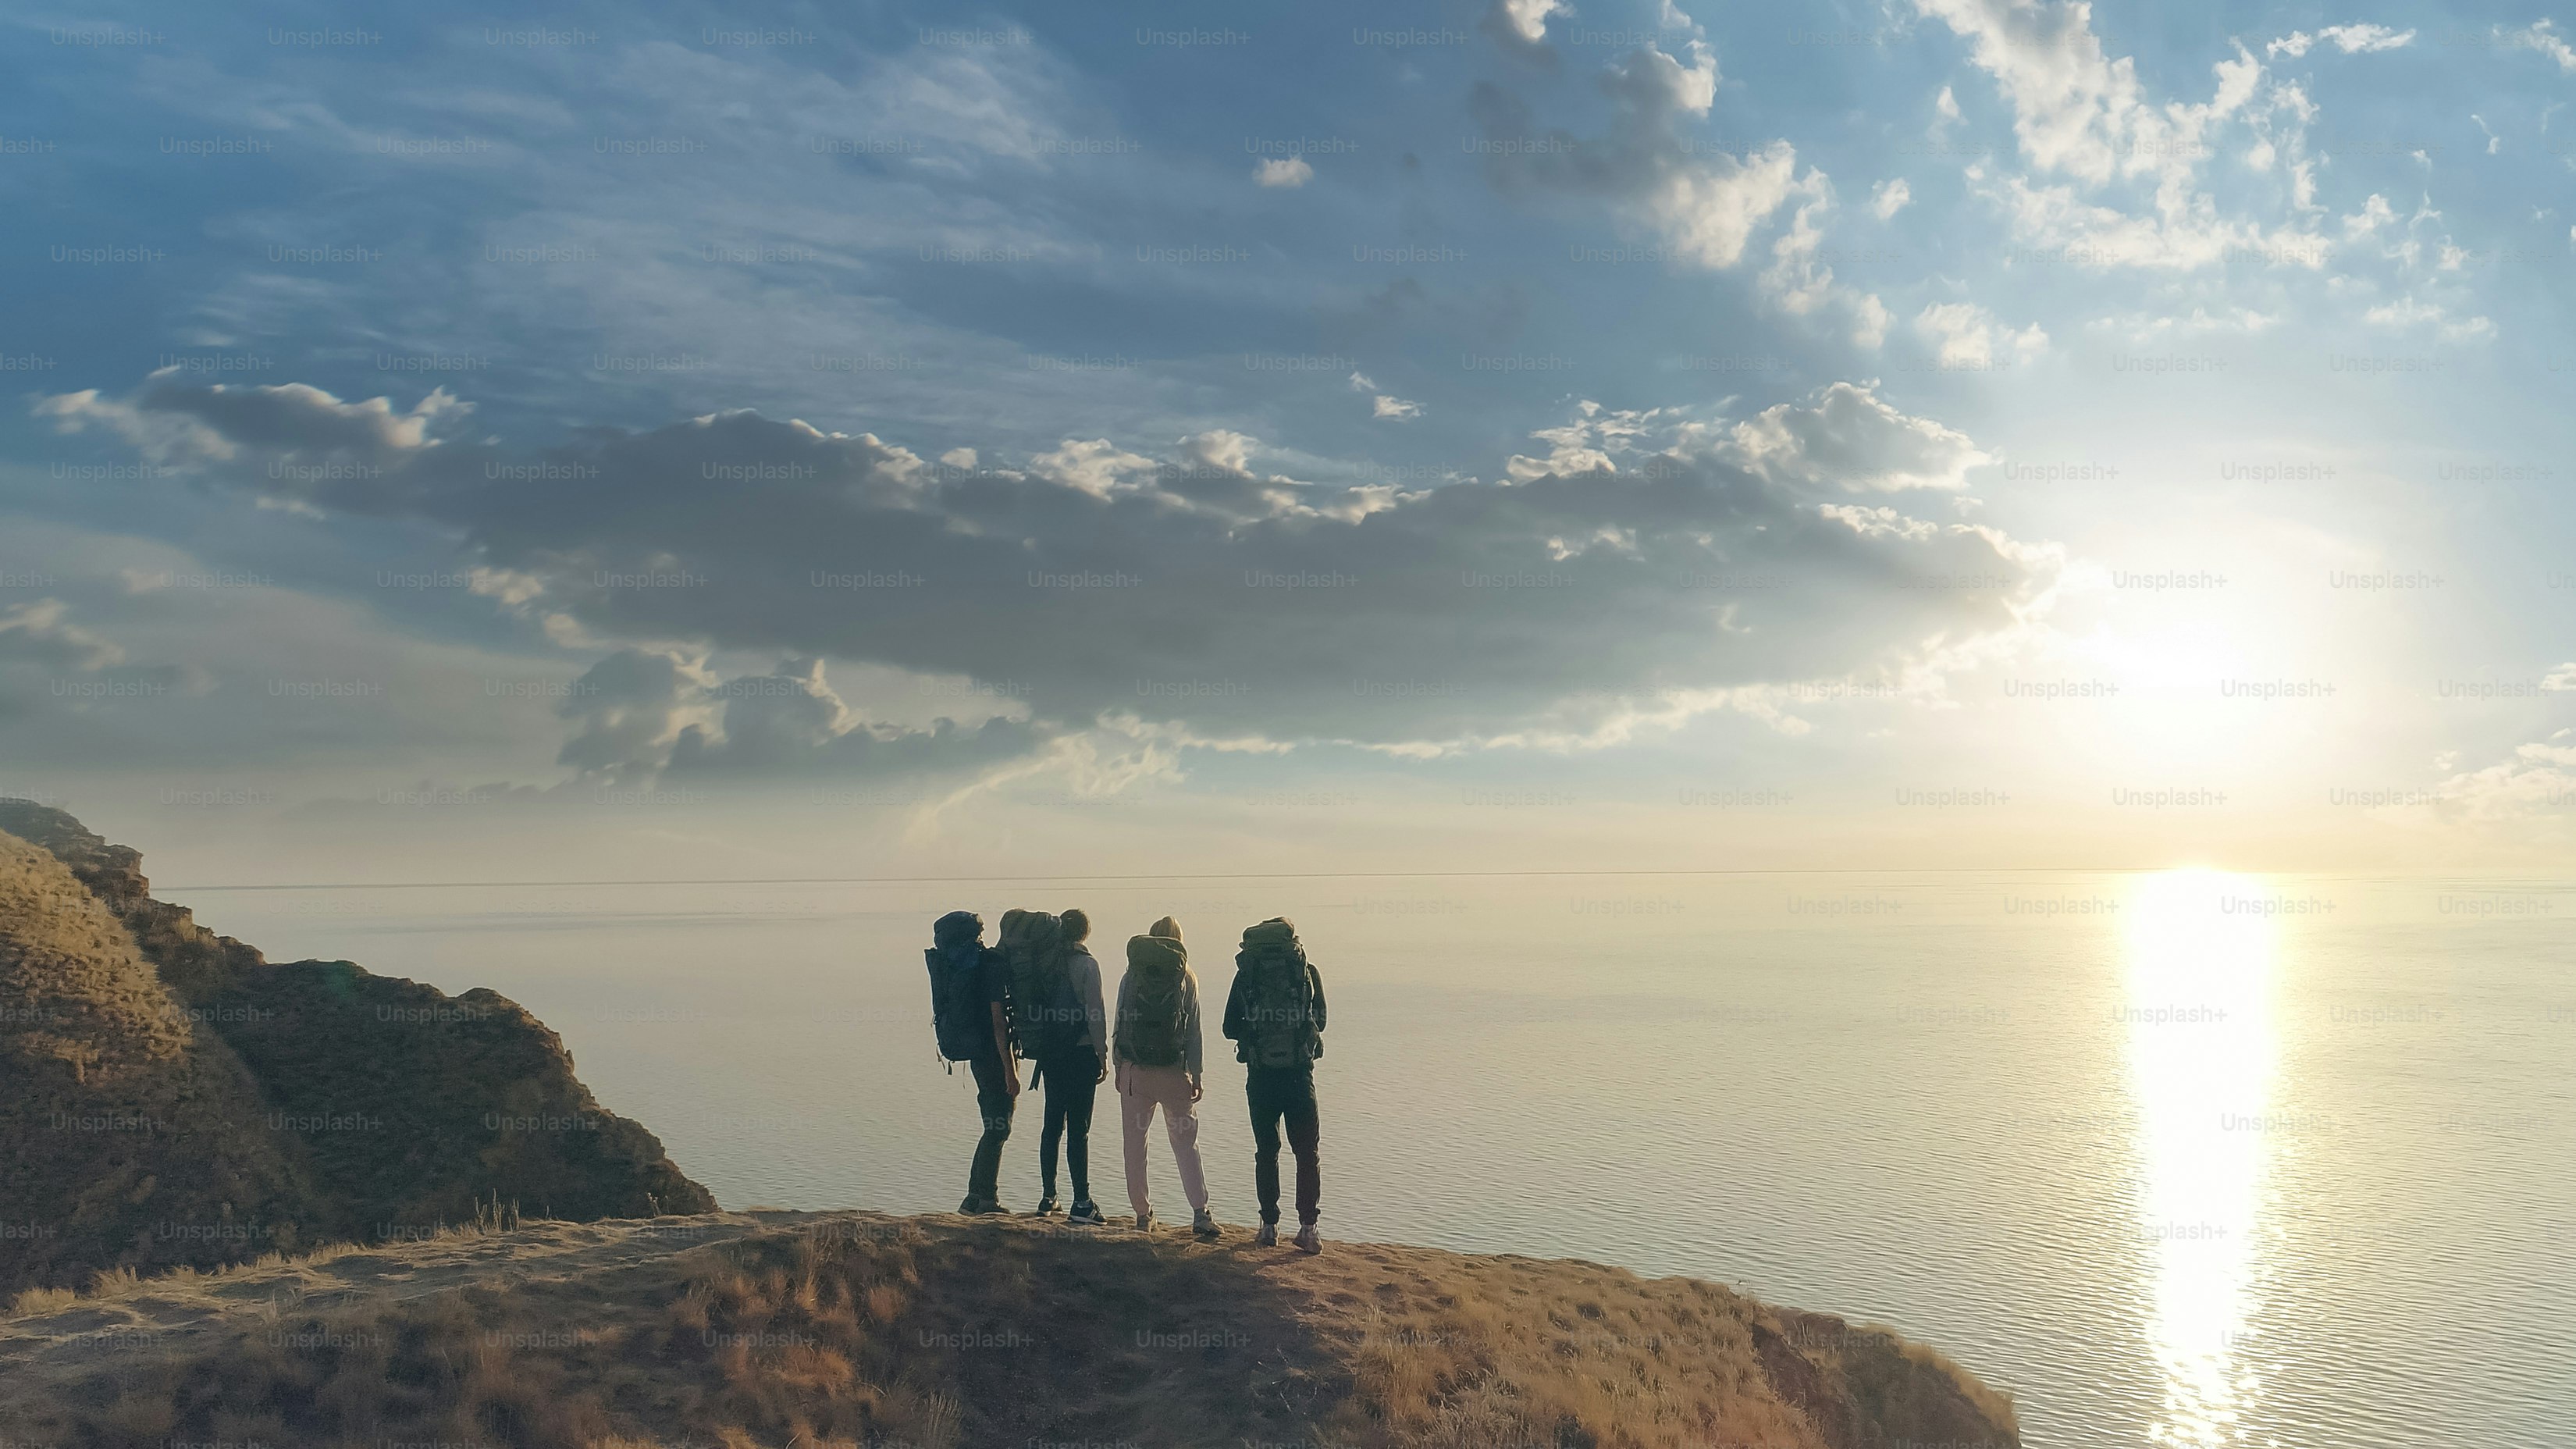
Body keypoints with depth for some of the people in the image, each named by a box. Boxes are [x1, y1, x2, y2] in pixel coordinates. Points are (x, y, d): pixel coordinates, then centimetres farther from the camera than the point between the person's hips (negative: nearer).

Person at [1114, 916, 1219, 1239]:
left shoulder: (1130, 978, 2)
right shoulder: (1187, 980, 0)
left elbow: (1119, 1025, 2)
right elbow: (1193, 1033, -1)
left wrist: (1119, 1069, 9)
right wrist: (1196, 1077, 4)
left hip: (1134, 1072, 1)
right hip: (1174, 1074, 0)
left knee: (1135, 1144, 11)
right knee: (1186, 1145, 5)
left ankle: (1143, 1214, 15)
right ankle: (1201, 1214, -4)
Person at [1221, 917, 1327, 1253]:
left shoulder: (1247, 972, 1)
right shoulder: (1308, 970, 0)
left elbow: (1231, 1029, 4)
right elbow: (1319, 1021, 9)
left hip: (1260, 1076, 1)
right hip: (1299, 1073, -1)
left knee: (1266, 1152, 13)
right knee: (1307, 1152, 8)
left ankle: (1269, 1226, 15)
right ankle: (1307, 1228, 2)